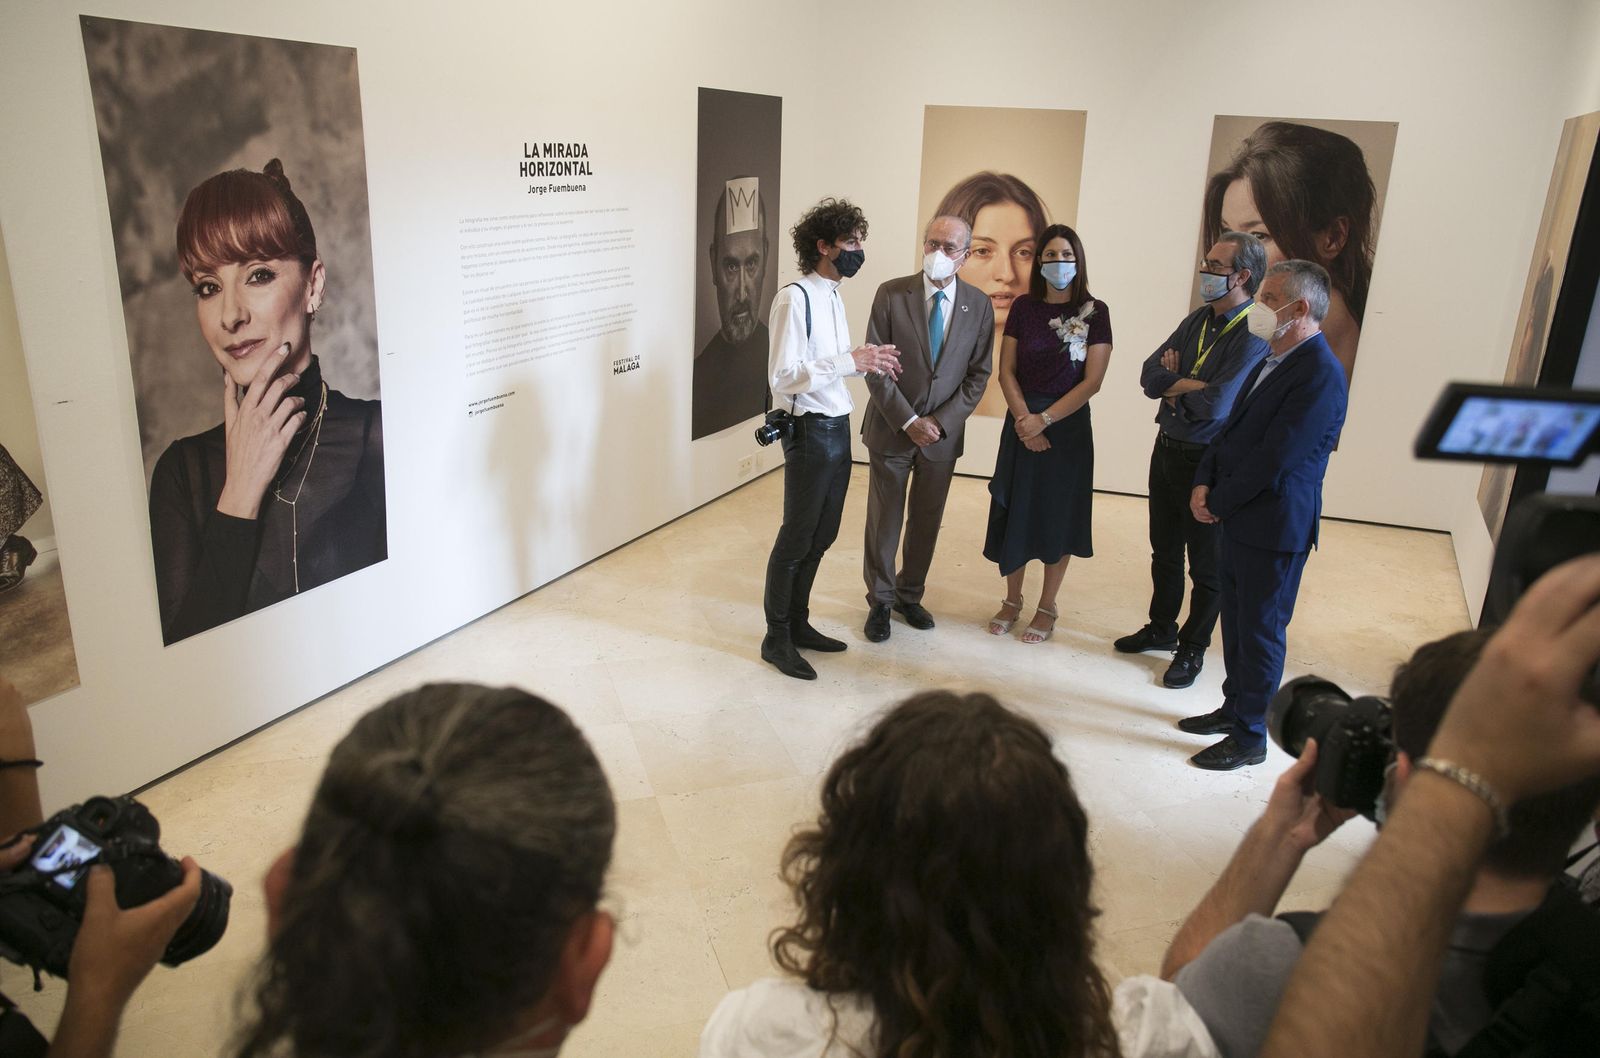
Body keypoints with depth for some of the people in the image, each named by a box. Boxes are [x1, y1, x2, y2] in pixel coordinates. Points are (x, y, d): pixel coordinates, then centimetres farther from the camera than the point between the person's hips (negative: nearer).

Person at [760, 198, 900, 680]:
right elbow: (782, 376, -22)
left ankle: (797, 623, 31)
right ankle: (777, 639, 15)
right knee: (797, 537, 1)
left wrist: (868, 359, 1)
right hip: (810, 431, -9)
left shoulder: (832, 297, 12)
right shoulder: (796, 298, -16)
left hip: (838, 428, 9)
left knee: (822, 535, 16)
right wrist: (850, 360, -26)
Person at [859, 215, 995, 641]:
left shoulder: (979, 305, -1)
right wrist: (908, 421, -14)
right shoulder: (892, 294, -7)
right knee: (884, 521, 8)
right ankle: (880, 602, 23)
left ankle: (910, 595, 31)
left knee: (927, 521, 13)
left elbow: (978, 374, 1)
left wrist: (941, 422, -11)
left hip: (942, 432, 2)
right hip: (891, 429, -2)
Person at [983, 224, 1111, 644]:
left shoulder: (1094, 311, -5)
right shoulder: (1024, 307, 2)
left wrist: (1044, 419, -14)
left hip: (1067, 424, -2)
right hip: (1022, 421, 2)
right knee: (1014, 511, 7)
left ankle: (1047, 608, 20)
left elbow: (1092, 381, -9)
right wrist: (1024, 419, -13)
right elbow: (1006, 371, 1)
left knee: (1057, 515, 6)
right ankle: (1012, 600, 24)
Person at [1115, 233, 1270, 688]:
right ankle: (1161, 628, 39)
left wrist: (1173, 388, -10)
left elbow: (1217, 405, -27)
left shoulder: (1256, 335, -18)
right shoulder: (1199, 320, 5)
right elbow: (1150, 376, -1)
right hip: (1167, 449, 7)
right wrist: (1190, 384, -19)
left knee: (1206, 564, 9)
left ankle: (1193, 649, 24)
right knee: (1164, 550, 21)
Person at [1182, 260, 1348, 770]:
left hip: (1275, 527, -9)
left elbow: (1273, 459, -23)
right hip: (1239, 518, 9)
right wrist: (1204, 483, -1)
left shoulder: (1319, 375, -21)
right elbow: (1231, 429, 14)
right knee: (1236, 621, 20)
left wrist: (1217, 503, -13)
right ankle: (1234, 708, 36)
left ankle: (1249, 737, 17)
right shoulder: (1272, 361, 10)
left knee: (1260, 631, 3)